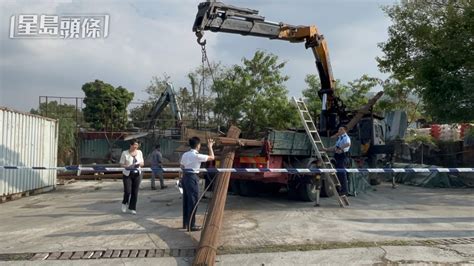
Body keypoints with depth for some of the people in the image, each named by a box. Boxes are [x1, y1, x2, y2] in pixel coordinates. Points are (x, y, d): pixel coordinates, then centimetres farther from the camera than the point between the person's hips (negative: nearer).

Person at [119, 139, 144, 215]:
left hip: (137, 174, 3)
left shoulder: (139, 152, 3)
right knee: (127, 191, -6)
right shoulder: (125, 153, -7)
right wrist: (128, 166, -21)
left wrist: (139, 164, -13)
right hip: (127, 174, -3)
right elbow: (121, 164, -4)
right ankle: (124, 203, 25)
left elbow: (142, 163, 9)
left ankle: (132, 208, 16)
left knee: (135, 192, 3)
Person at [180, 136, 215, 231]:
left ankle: (185, 223, 24)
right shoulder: (197, 156, -13)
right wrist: (210, 147, 5)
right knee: (193, 202, -1)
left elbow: (182, 166, 15)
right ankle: (191, 225, 3)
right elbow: (212, 157, -7)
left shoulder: (185, 154, 8)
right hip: (192, 178, -8)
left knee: (186, 201, 15)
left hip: (185, 177, 8)